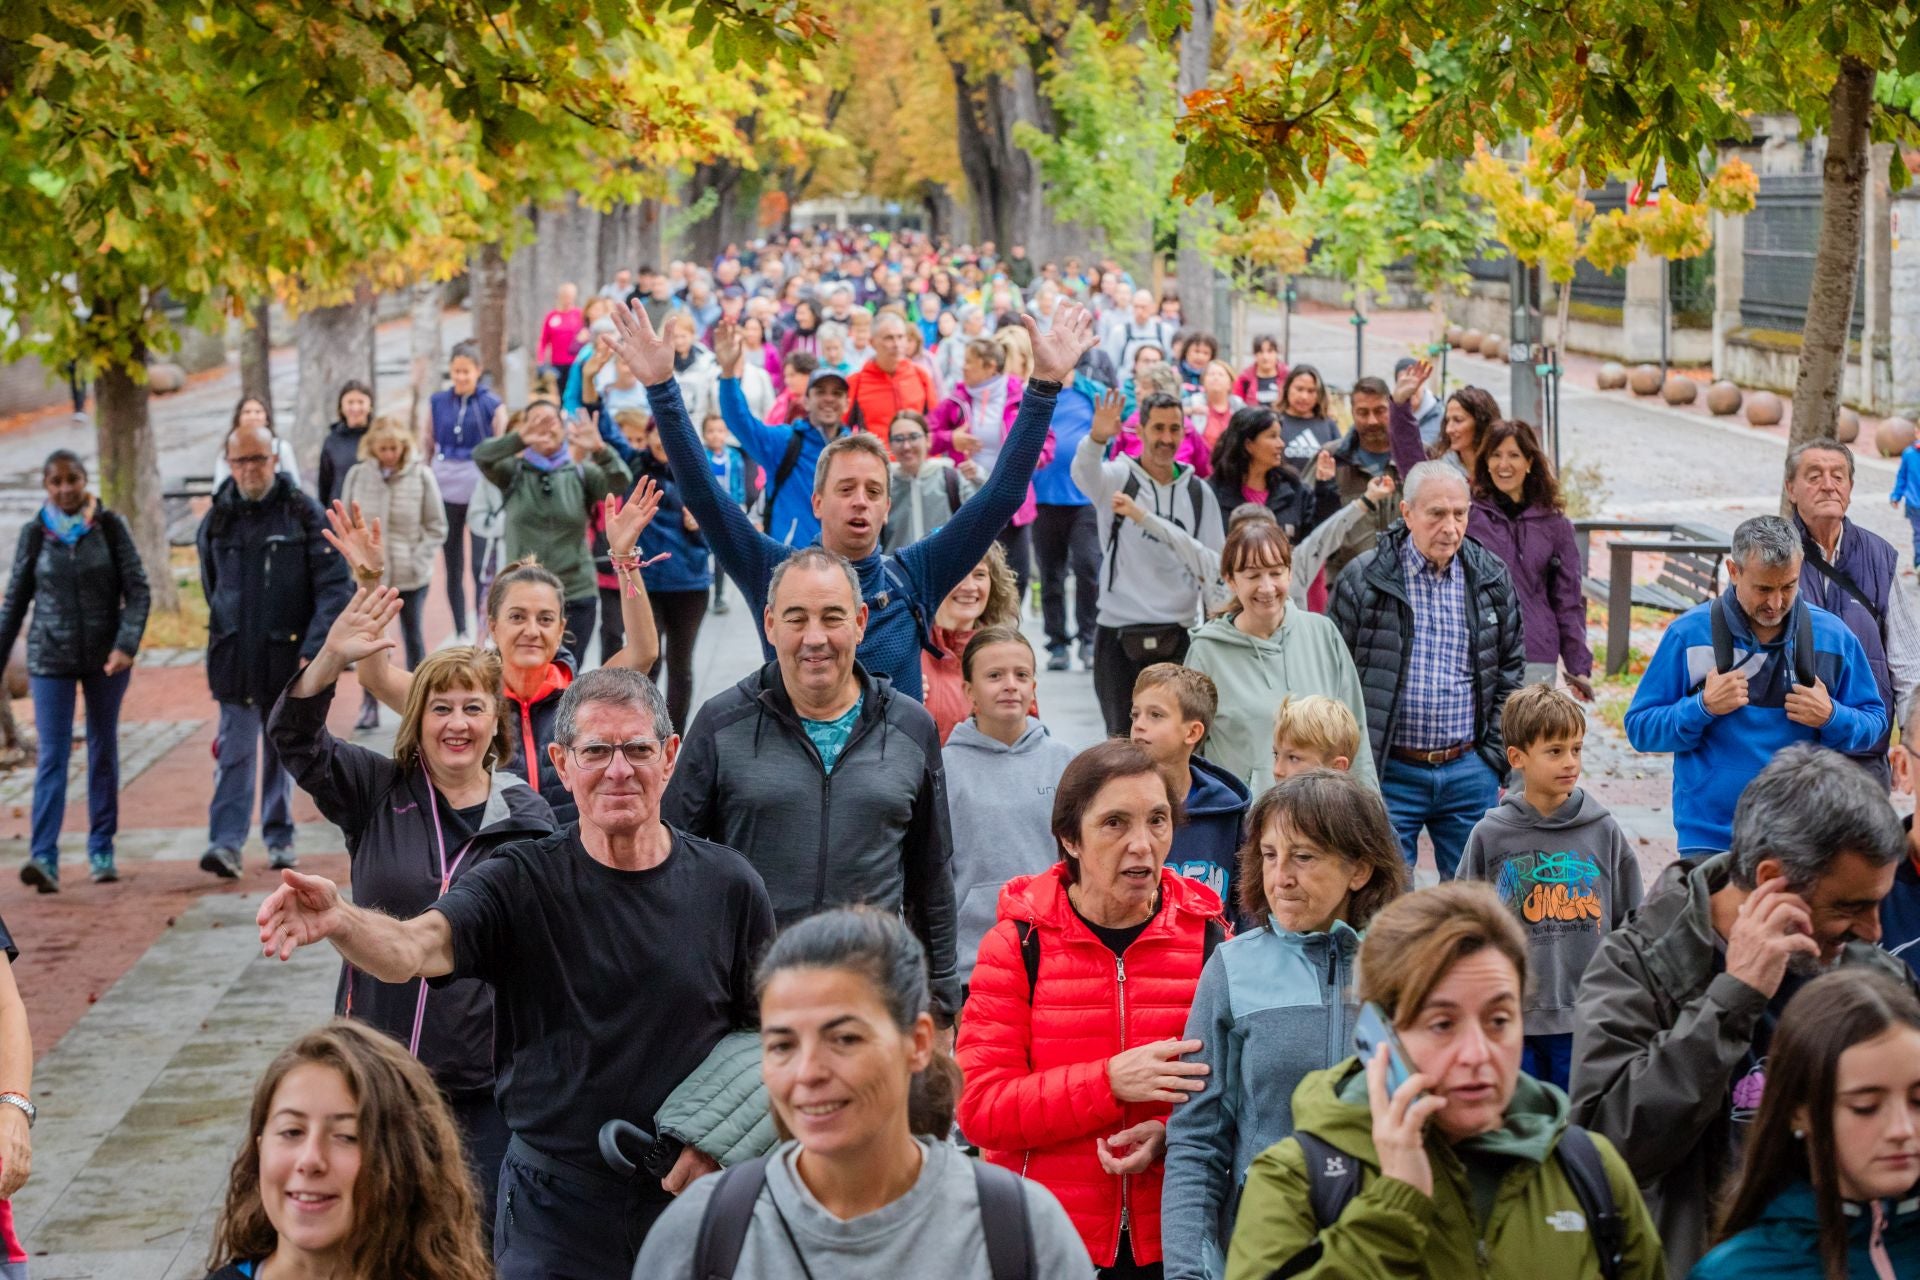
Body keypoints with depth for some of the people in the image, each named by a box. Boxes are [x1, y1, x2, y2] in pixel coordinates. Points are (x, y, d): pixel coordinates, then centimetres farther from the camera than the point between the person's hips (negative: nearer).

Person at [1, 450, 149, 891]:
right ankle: (43, 857, -18)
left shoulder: (110, 526, -3)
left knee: (103, 750, 10)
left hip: (106, 654, 0)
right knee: (52, 755, -9)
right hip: (50, 657, 0)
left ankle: (101, 850, 19)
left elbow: (138, 590, -5)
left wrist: (127, 644, -18)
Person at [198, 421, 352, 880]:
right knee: (234, 751, -5)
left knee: (282, 749, 10)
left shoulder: (304, 514, -5)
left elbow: (336, 586, -9)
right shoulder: (216, 522, 4)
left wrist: (315, 649, -18)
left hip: (288, 655, -1)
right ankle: (226, 841, -10)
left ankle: (279, 837, 21)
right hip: (234, 660, 1)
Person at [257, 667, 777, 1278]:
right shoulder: (520, 882, -7)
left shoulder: (728, 886, -3)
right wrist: (338, 919, -45)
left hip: (691, 1205, 1)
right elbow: (413, 948, -24)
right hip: (552, 1209, -1)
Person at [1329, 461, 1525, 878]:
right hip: (1389, 773, -3)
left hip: (1469, 771, 3)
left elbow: (1511, 669, 14)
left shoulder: (1490, 578, 7)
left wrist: (1494, 758, 6)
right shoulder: (1363, 580, -4)